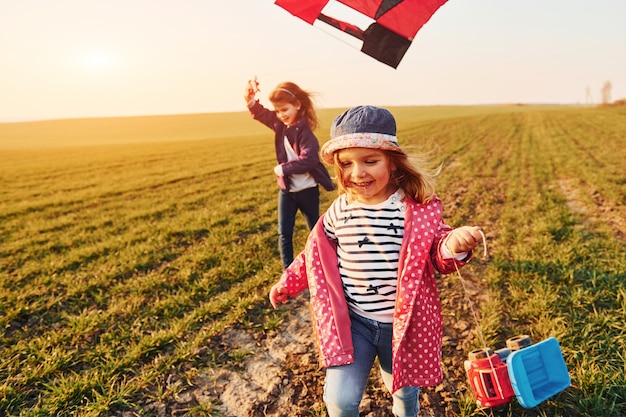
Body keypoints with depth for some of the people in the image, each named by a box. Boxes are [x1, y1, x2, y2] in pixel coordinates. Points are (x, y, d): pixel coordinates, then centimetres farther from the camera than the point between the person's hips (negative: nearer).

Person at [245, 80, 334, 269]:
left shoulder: (304, 130, -21)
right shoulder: (280, 124, -2)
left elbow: (308, 159, -32)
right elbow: (259, 113, 7)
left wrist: (282, 169, -25)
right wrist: (250, 99, -14)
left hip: (307, 190, -5)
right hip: (286, 189, 6)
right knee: (284, 233, 4)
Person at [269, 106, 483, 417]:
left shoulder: (417, 207, -15)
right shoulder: (339, 210, -8)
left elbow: (437, 256, -10)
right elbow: (318, 252, 8)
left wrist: (453, 245, -33)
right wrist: (288, 283, 14)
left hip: (403, 322, 0)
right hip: (351, 321, 1)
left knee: (404, 389, 24)